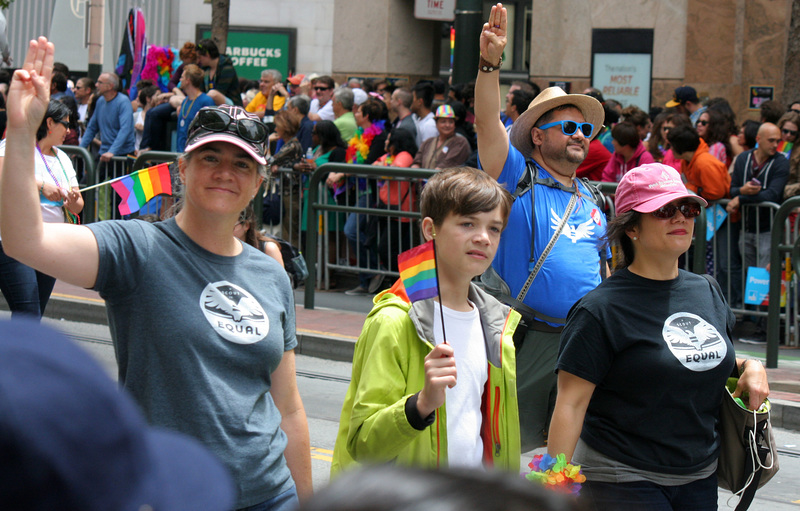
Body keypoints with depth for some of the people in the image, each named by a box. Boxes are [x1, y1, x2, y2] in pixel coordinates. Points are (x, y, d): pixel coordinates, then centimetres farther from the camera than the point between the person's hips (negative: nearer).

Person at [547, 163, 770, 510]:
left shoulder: (707, 292, 9)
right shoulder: (601, 309, -12)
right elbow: (571, 403, -15)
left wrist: (750, 367, 4)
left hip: (701, 478, 6)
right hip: (623, 481, -6)